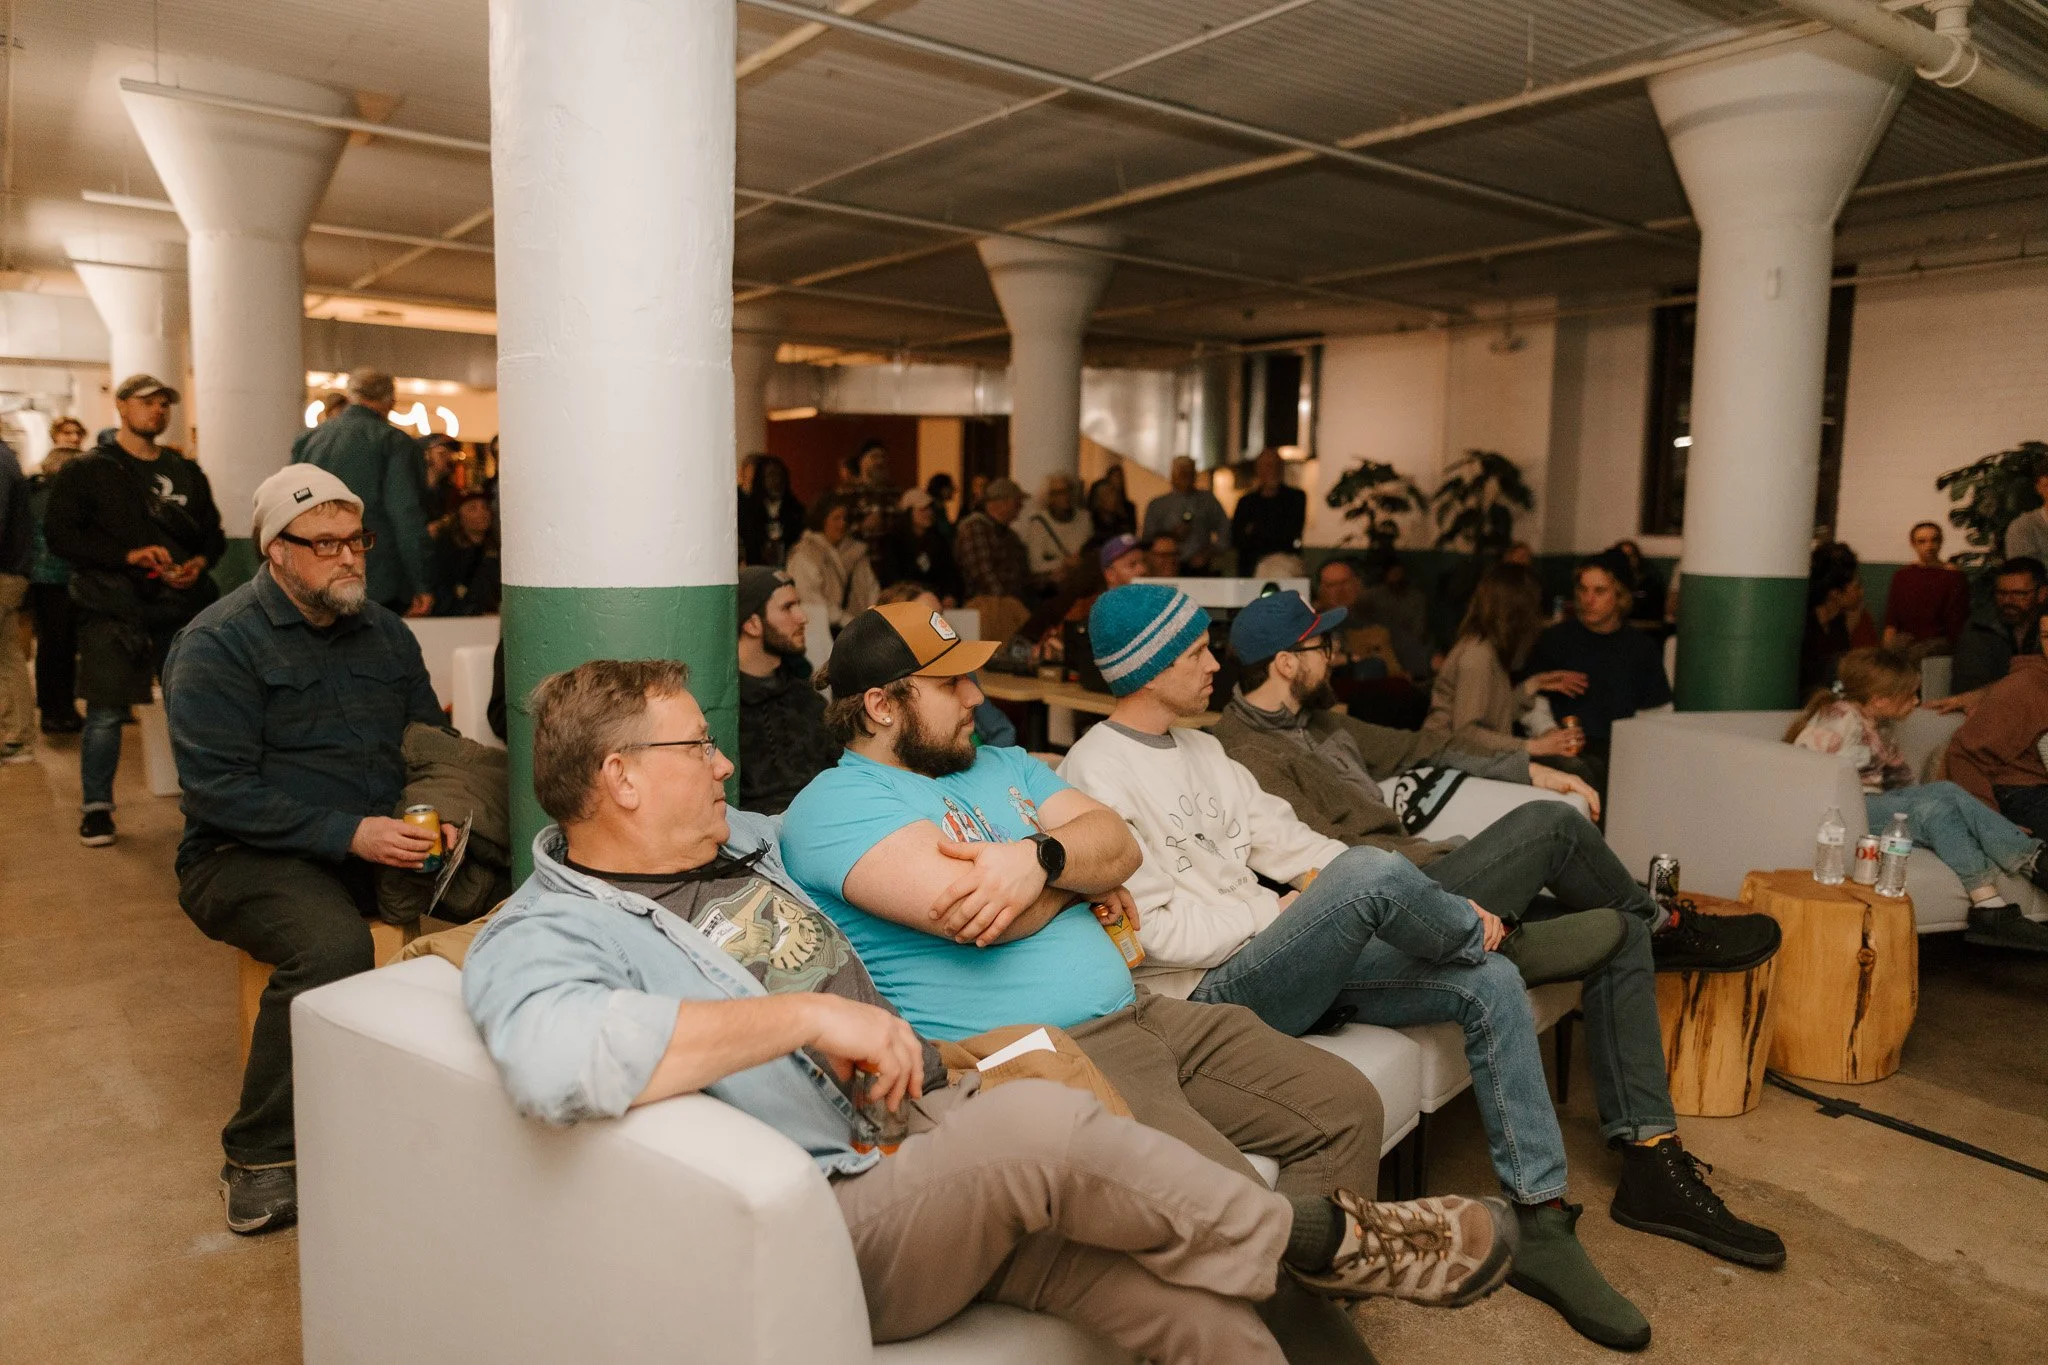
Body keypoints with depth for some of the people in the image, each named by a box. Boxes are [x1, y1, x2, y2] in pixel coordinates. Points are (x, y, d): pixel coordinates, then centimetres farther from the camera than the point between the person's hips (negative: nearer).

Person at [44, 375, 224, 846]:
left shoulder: (186, 473, 16)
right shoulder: (88, 471, 4)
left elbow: (214, 533, 19)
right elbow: (60, 533, -4)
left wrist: (200, 562, -3)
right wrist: (128, 554, -16)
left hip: (184, 606, 3)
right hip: (114, 610, -3)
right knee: (106, 713, -3)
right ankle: (96, 807, 11)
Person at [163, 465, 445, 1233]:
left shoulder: (384, 632, 13)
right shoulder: (217, 644, -6)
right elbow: (218, 789, -14)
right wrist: (346, 834, -23)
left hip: (379, 845, 5)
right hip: (248, 855, -5)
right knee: (333, 942, -36)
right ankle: (257, 1160, -17)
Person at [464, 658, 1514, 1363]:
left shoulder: (741, 841, 15)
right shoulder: (542, 939, -11)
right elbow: (555, 1056, -35)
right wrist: (808, 1015, -31)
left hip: (946, 1129, 7)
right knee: (1043, 1123, -29)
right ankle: (1320, 1240, -5)